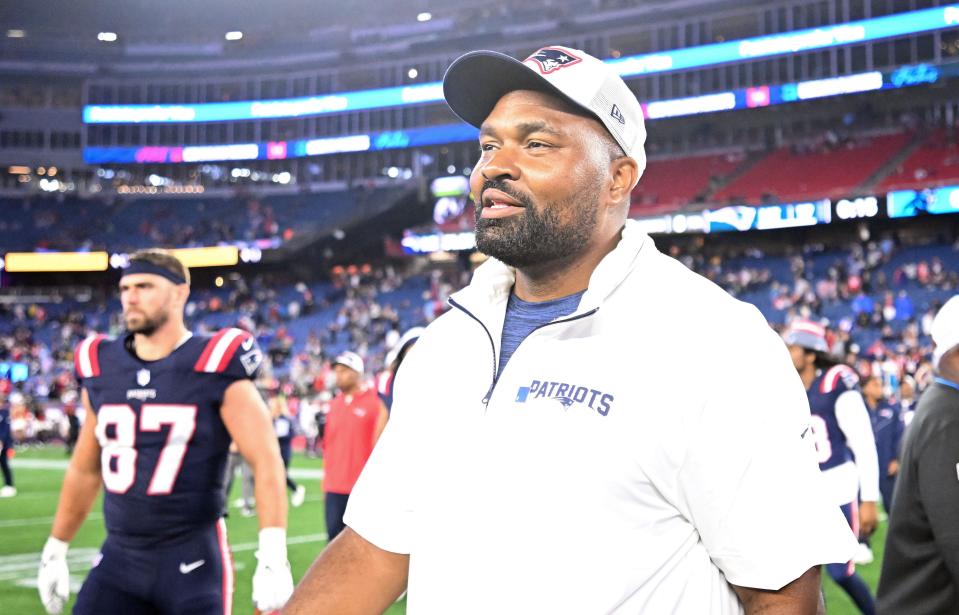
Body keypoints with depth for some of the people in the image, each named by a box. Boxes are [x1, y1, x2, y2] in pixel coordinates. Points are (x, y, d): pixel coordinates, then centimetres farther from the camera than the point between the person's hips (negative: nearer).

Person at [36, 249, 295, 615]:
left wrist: (273, 556, -24)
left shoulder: (214, 368, -9)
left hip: (191, 559, -5)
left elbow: (266, 462, -14)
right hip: (119, 558, 5)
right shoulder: (101, 368, 6)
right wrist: (54, 551, 20)